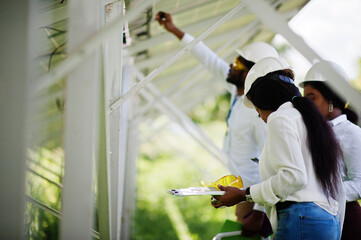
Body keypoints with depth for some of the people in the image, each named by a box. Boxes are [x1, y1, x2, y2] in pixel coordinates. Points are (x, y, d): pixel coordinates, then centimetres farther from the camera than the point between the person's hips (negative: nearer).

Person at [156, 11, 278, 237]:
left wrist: (258, 212, -27)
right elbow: (212, 61, 15)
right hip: (243, 192, 9)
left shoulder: (260, 111, -22)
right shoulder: (238, 91, 3)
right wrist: (175, 30, 20)